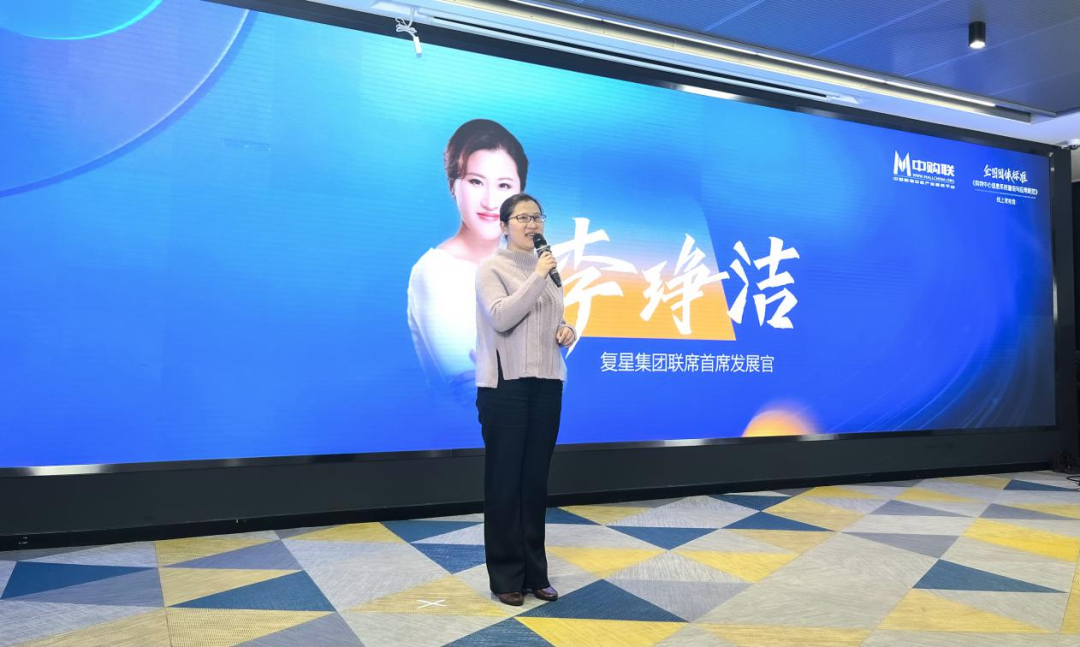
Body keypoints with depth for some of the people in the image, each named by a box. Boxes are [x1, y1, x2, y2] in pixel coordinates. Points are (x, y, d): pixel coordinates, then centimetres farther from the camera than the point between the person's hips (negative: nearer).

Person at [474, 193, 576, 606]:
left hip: (546, 385, 6)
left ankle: (535, 573, 22)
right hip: (505, 386, -5)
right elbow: (501, 318, -20)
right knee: (504, 482, 2)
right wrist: (537, 277, -20)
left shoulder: (548, 268, 13)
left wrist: (567, 332, 2)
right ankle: (506, 577, 14)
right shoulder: (491, 268, -4)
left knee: (536, 482, 11)